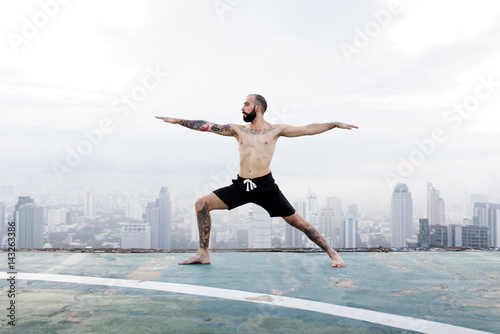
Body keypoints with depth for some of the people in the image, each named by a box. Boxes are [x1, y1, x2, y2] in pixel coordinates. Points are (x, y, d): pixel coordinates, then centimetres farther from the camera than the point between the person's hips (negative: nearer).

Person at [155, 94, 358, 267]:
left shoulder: (275, 130, 4)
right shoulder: (238, 130, 11)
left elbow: (308, 129, 3)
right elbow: (206, 126, 11)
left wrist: (335, 124, -5)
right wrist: (177, 121, 9)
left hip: (265, 186, -3)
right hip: (240, 186, 4)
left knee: (295, 221, -5)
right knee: (202, 204, -5)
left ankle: (332, 253, 12)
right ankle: (203, 254, 6)